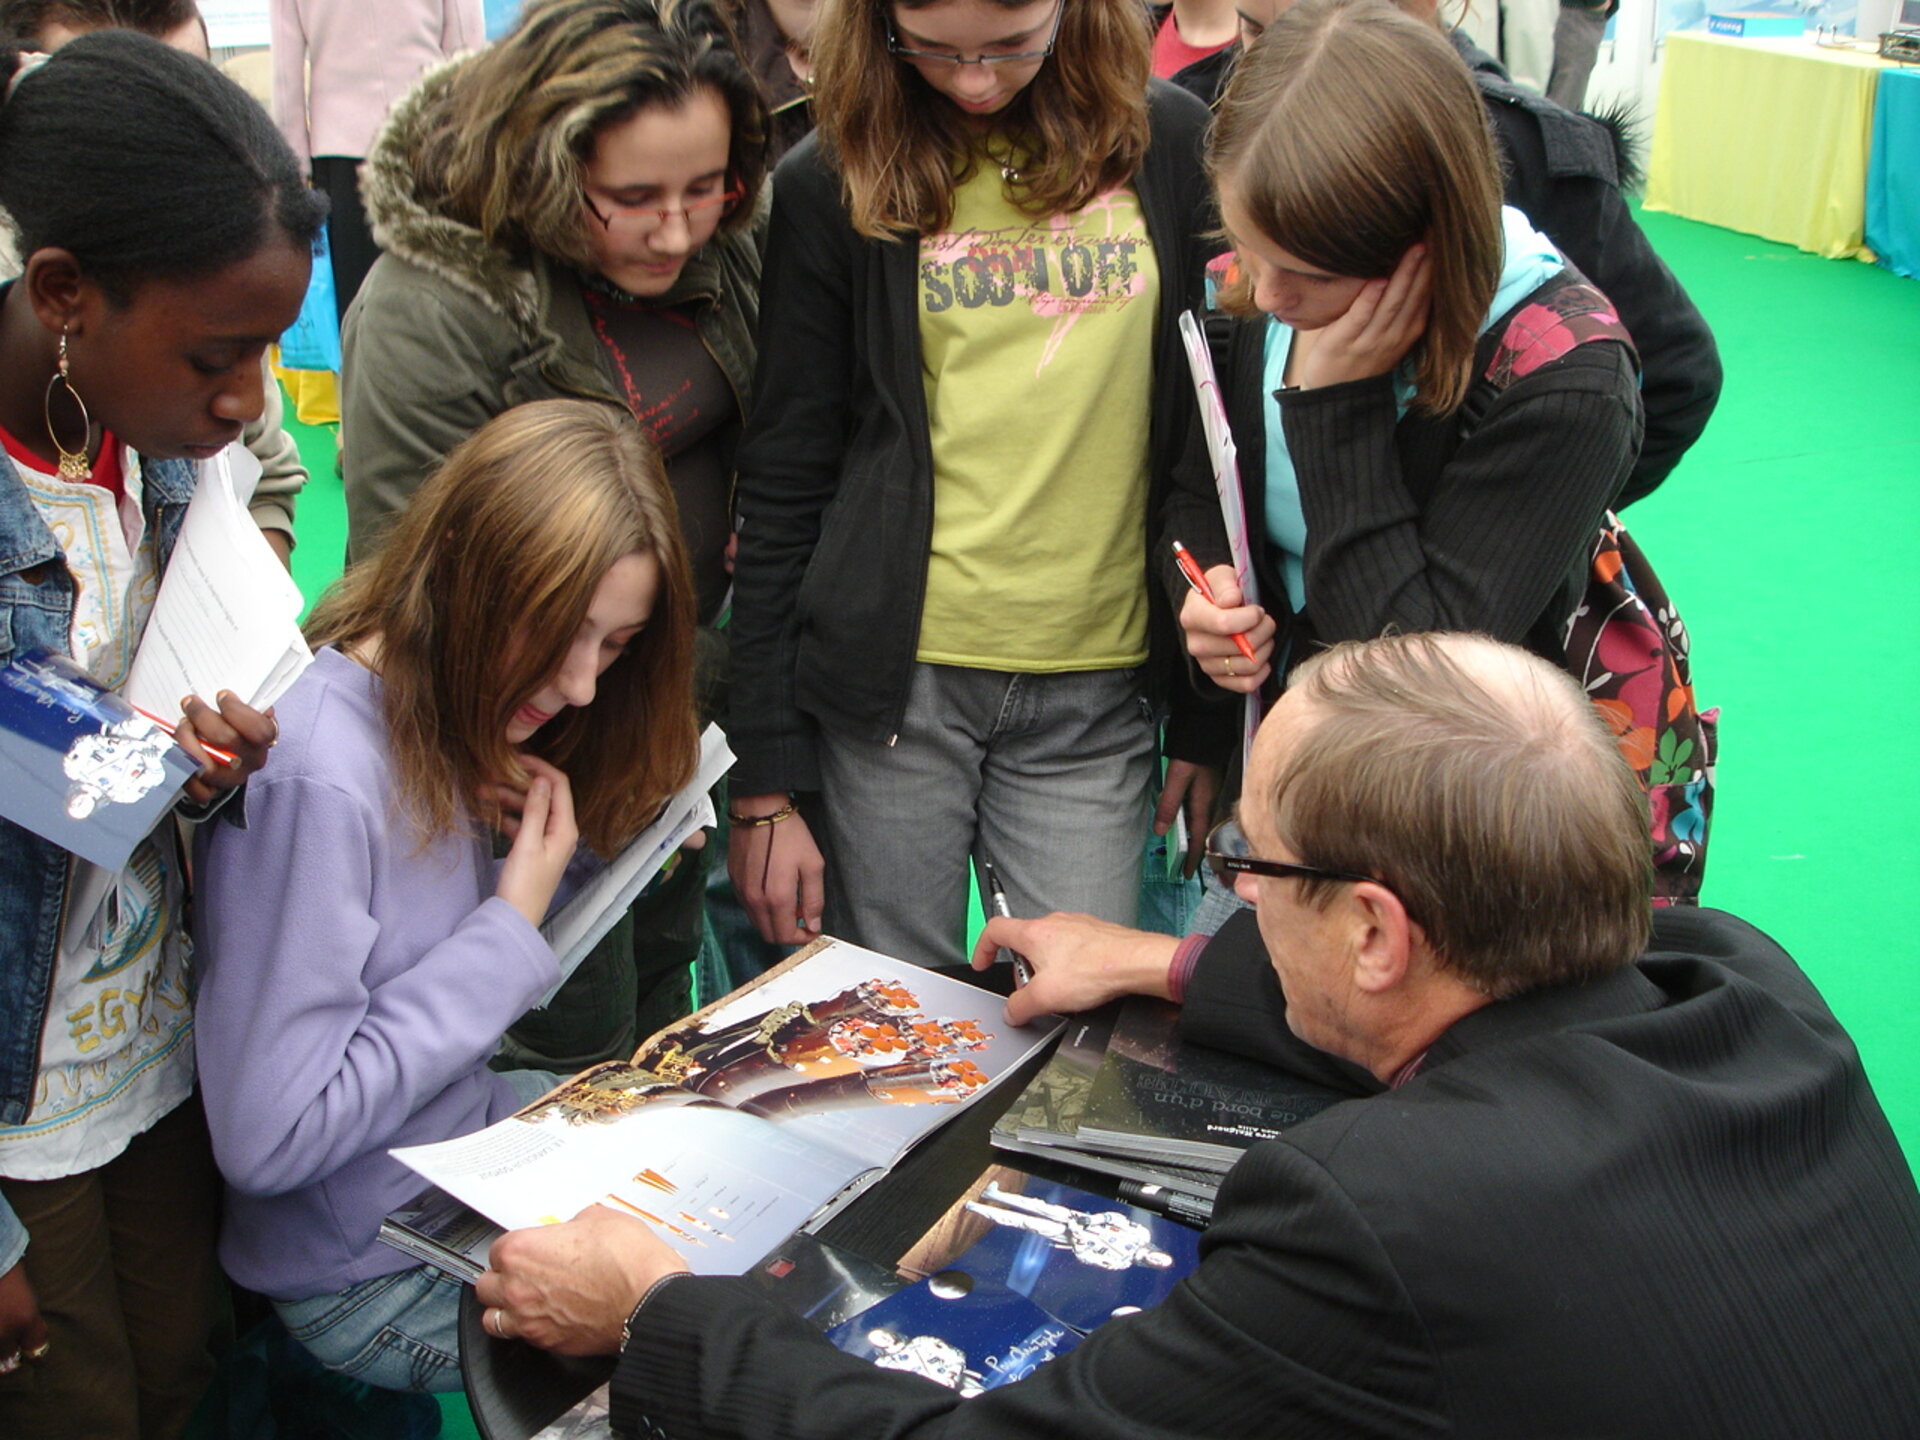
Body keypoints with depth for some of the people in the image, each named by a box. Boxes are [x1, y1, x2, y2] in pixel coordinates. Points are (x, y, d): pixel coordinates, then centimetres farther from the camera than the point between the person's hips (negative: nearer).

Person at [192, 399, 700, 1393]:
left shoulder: (452, 716, -2)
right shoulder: (312, 774, -29)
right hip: (376, 1275, -8)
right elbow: (266, 1138, -29)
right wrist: (513, 925, -24)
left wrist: (546, 859, -10)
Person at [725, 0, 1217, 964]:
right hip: (892, 680, -1)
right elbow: (781, 484, 1)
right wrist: (765, 782, -2)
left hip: (1095, 697, 1)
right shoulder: (831, 183, 0)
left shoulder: (1169, 143, 3)